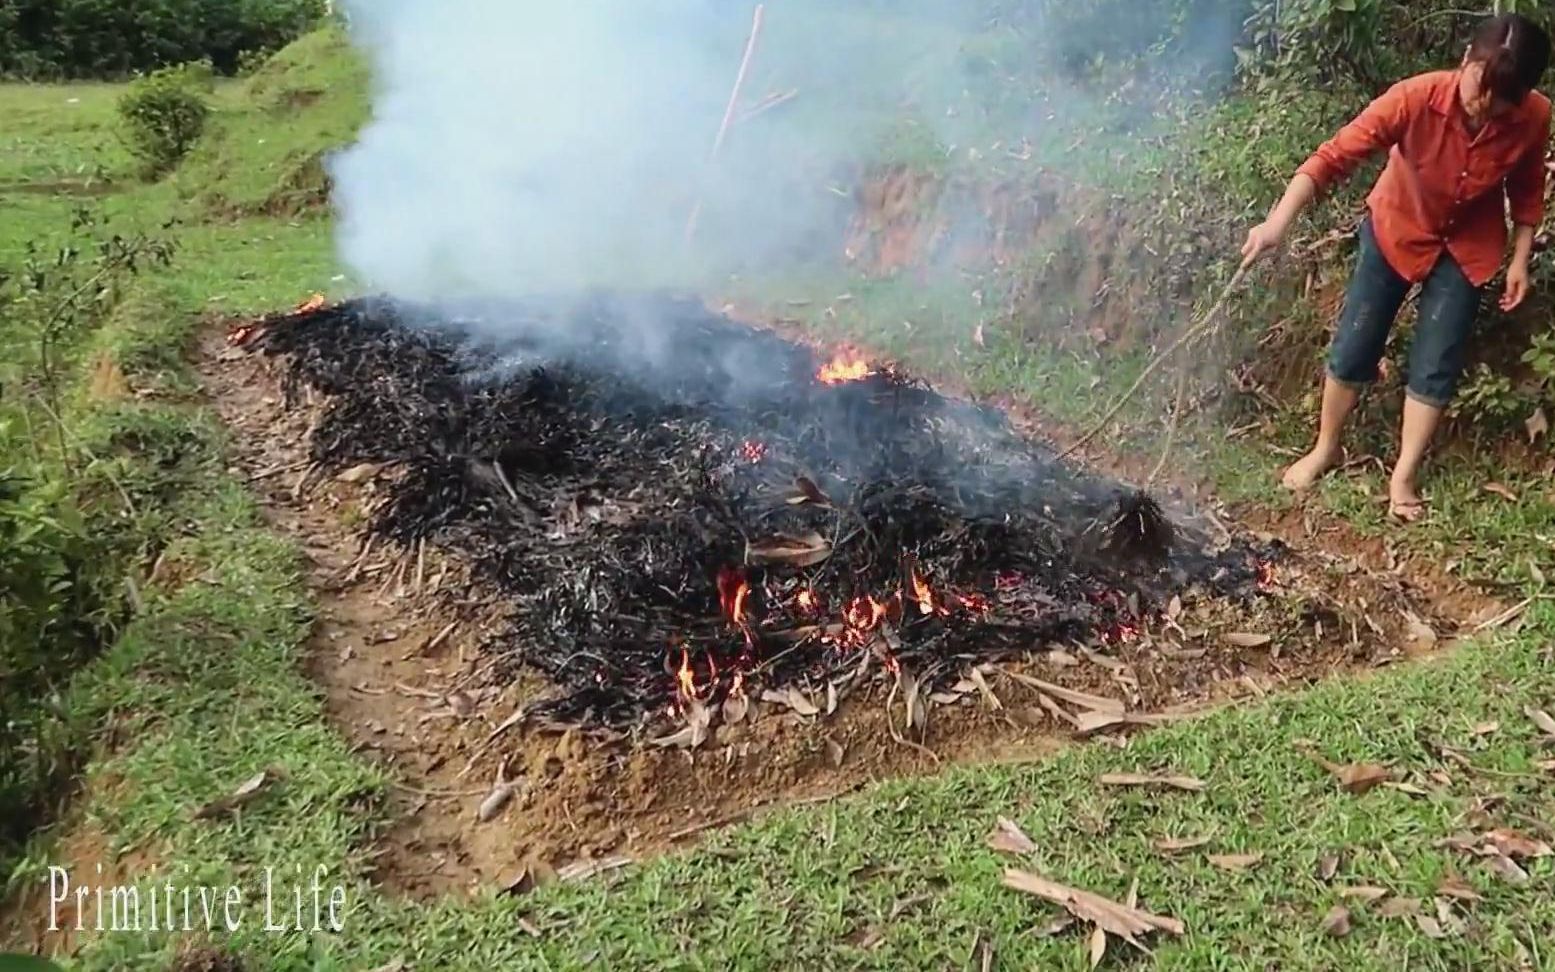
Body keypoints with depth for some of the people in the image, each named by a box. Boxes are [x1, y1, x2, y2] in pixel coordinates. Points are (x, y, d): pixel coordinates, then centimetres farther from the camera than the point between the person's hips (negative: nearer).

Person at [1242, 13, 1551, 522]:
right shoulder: (1416, 98, -32)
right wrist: (1279, 221, -50)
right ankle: (1326, 448, 26)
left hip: (1468, 248, 1)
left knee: (1435, 366, 1)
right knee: (1352, 349, 3)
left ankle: (1404, 475, 18)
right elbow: (1335, 155, -38)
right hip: (1396, 231, -1)